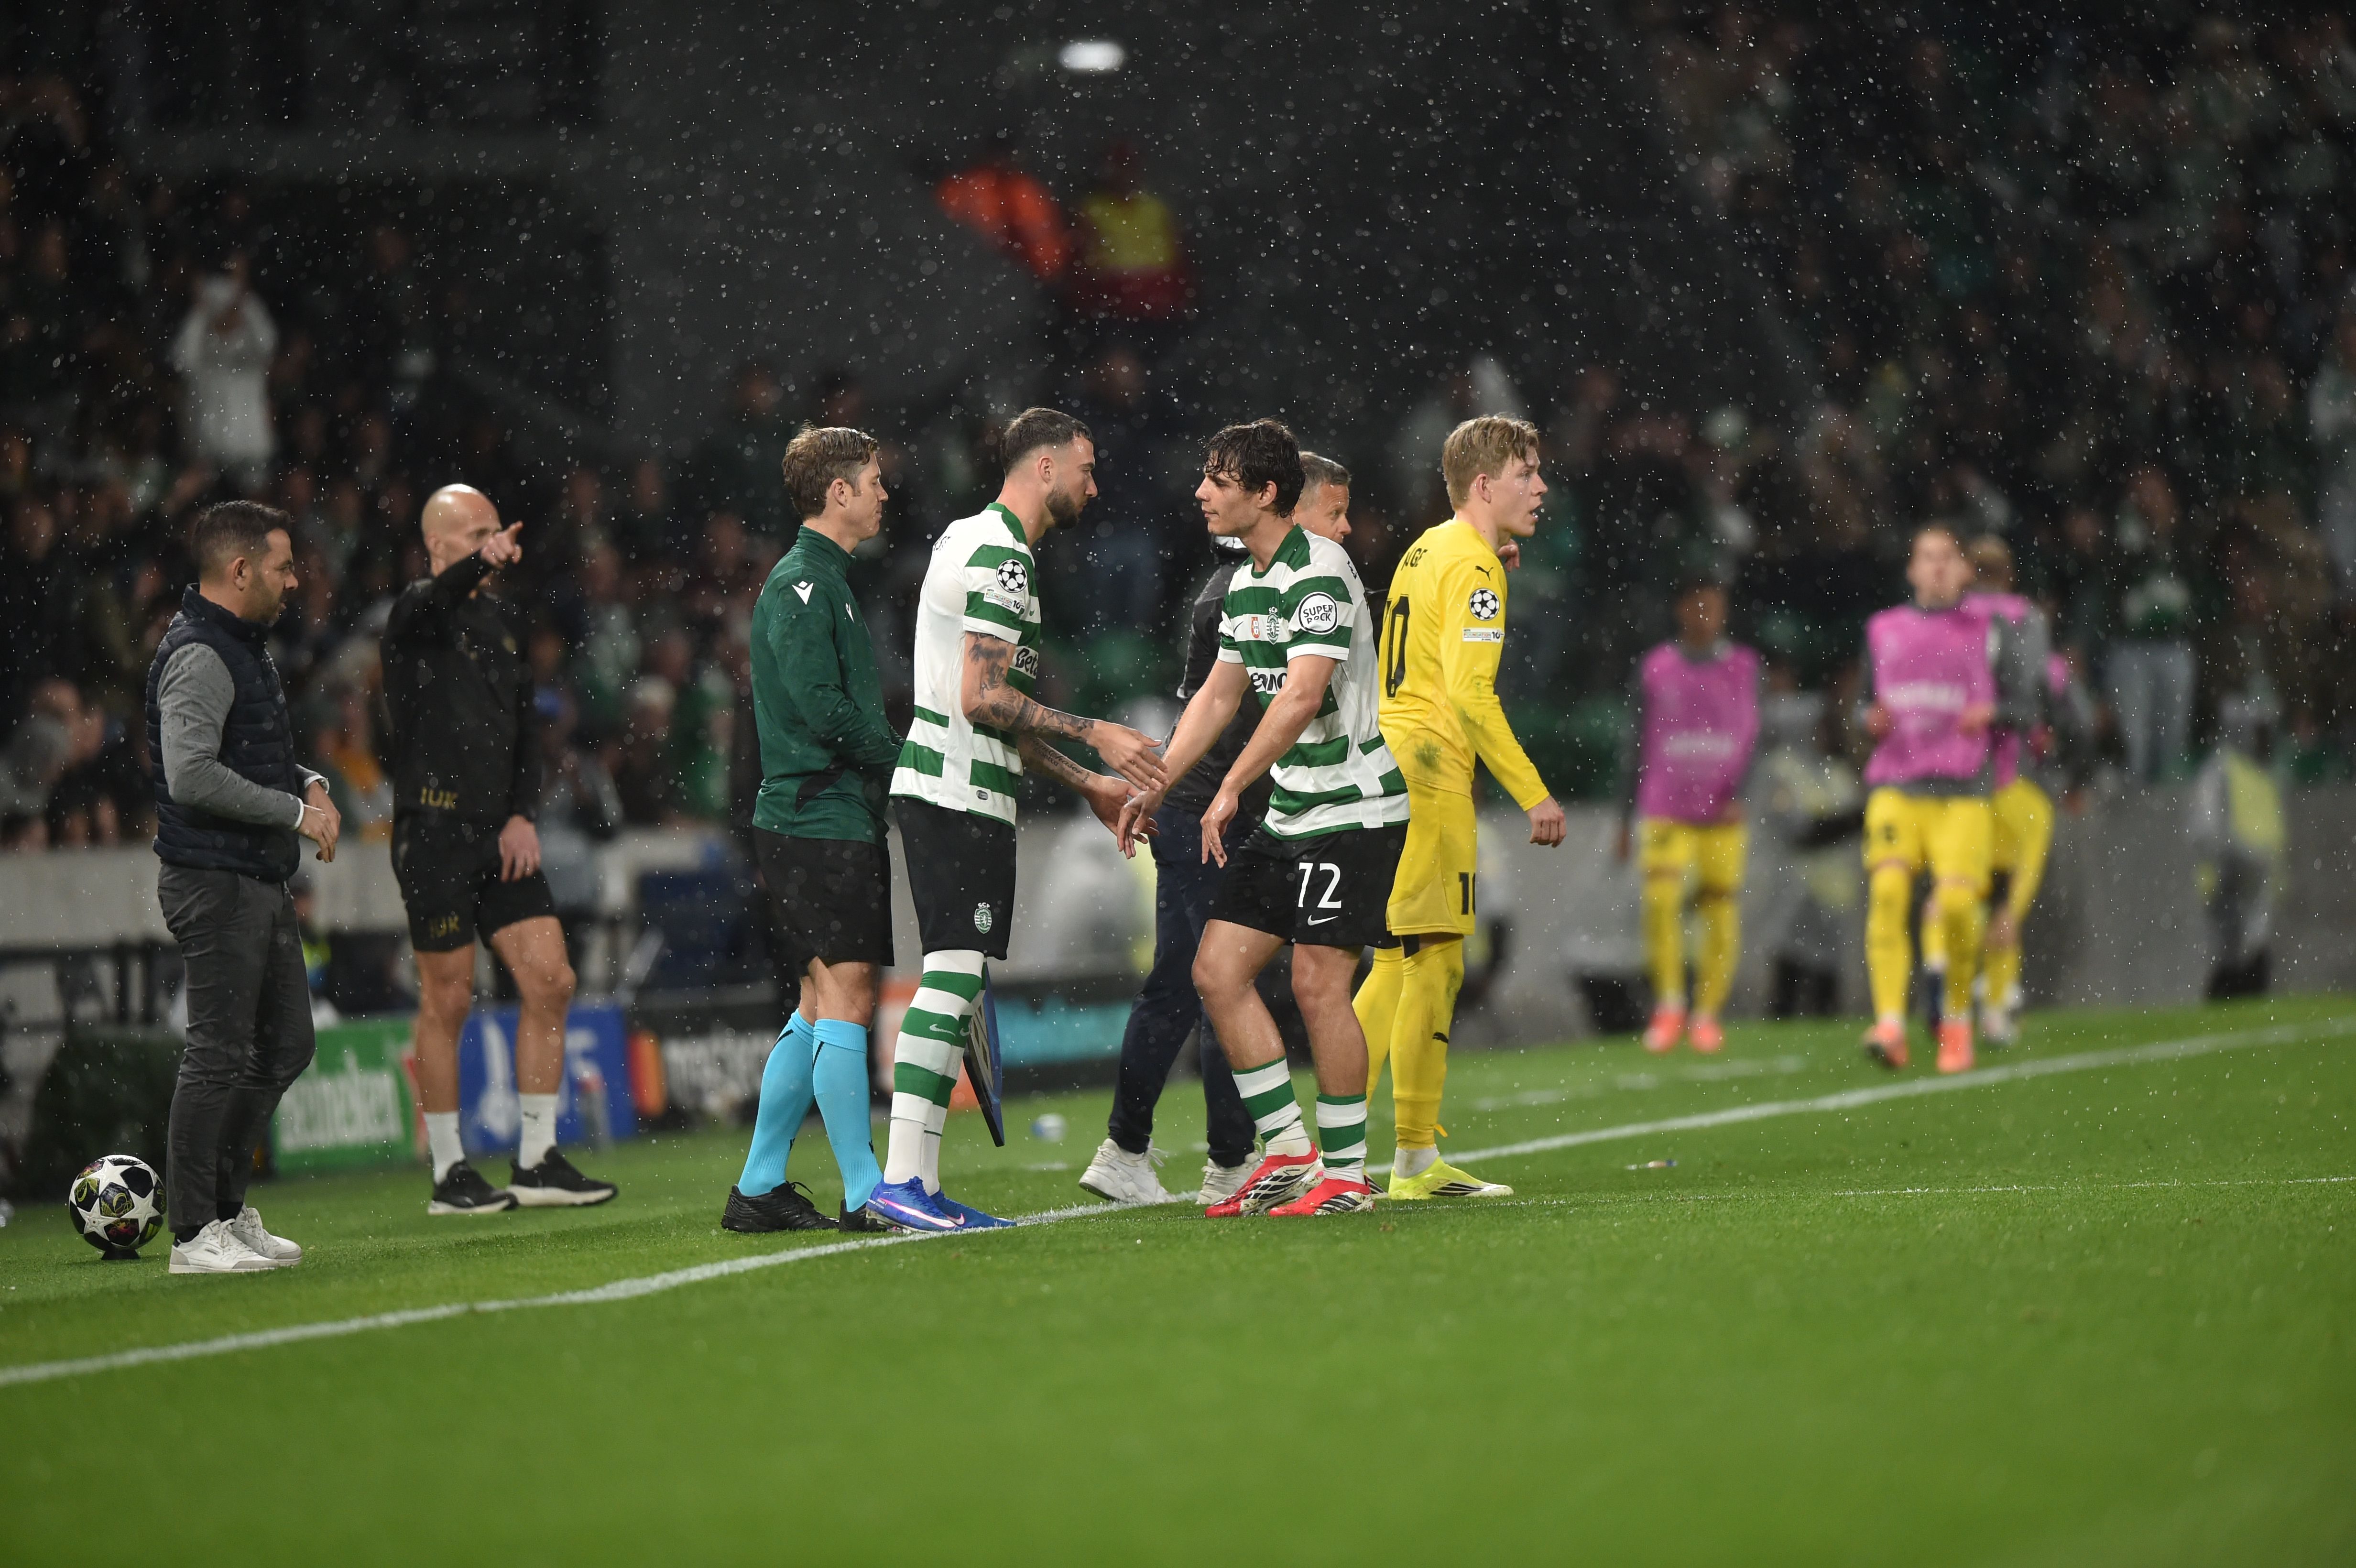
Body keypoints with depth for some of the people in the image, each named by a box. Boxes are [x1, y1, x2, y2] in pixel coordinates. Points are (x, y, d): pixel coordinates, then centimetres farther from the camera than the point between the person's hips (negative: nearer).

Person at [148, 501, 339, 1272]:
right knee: (219, 1054, -8)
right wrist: (297, 811, -19)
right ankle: (193, 1235, -3)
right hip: (214, 882, -10)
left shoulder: (244, 646, 17)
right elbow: (193, 775, -26)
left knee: (286, 1045, 13)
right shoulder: (198, 658, -16)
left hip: (261, 882, 10)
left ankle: (227, 1206, 22)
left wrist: (308, 781, 10)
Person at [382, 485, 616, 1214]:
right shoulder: (418, 613, -6)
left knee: (550, 982, 1)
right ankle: (449, 1174, 7)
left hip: (500, 833, 7)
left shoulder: (504, 620, 16)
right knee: (447, 999, -2)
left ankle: (538, 1161, 9)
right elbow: (439, 600, -31)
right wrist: (484, 563, -53)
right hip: (433, 831, -7)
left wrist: (524, 813, 3)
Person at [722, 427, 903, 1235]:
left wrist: (894, 761, 10)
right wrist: (903, 761, -10)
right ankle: (867, 1194, -14)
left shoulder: (826, 581, 21)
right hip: (819, 818, -10)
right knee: (844, 995, -12)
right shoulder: (800, 585, -11)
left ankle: (759, 1187, 15)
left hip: (841, 817, 10)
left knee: (822, 1003, 11)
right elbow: (822, 707, -20)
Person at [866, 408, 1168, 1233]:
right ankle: (901, 1180, -18)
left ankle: (921, 1188, 6)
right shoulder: (1000, 555, -11)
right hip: (958, 795, -11)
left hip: (942, 787, 11)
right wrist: (1094, 734, -12)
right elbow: (982, 701, -18)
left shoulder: (974, 542, 23)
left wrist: (1086, 784, 29)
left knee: (956, 980, 7)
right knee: (953, 972, -14)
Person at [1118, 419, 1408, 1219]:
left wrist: (1232, 788, -27)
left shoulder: (1318, 571, -17)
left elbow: (1303, 695, -27)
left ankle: (1347, 1175, 0)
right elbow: (1219, 694, 22)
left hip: (1353, 809, -9)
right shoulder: (1246, 582, 13)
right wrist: (1156, 785, 14)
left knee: (1317, 981, -11)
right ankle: (1288, 1153, 11)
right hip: (1289, 814, 9)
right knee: (1218, 969, 4)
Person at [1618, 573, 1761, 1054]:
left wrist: (1738, 794, -13)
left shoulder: (1743, 666, 6)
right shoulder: (1656, 668, 6)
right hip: (1665, 811, 0)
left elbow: (1750, 737, 3)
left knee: (1720, 915, -2)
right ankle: (1668, 1005, -8)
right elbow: (1641, 747, 10)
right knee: (1660, 899, -18)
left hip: (1723, 814, 0)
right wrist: (1627, 819, 10)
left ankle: (1708, 1013, 9)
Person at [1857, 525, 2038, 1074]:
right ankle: (1890, 1027, -28)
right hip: (1896, 786, 1)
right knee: (1888, 889, -21)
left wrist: (1991, 713, -11)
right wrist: (1871, 718, 1)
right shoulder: (1883, 631, 15)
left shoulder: (1990, 633, 10)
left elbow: (2022, 708, 11)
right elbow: (1867, 700, 24)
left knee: (1958, 902, -15)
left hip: (1964, 790, -1)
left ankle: (1957, 1021, 8)